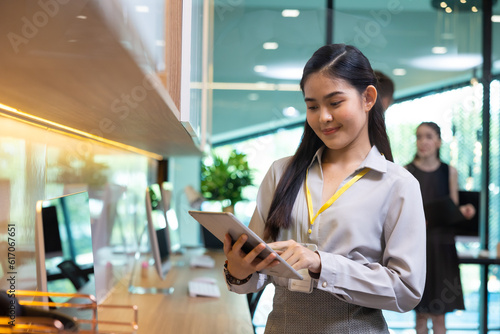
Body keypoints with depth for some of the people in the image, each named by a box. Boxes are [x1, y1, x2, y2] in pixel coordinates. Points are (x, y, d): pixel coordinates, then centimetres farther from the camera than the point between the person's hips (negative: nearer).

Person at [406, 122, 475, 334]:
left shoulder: (449, 172, 6)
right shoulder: (406, 172, 2)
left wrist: (464, 212, -11)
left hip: (441, 245, 1)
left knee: (439, 314, 2)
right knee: (421, 313, 3)